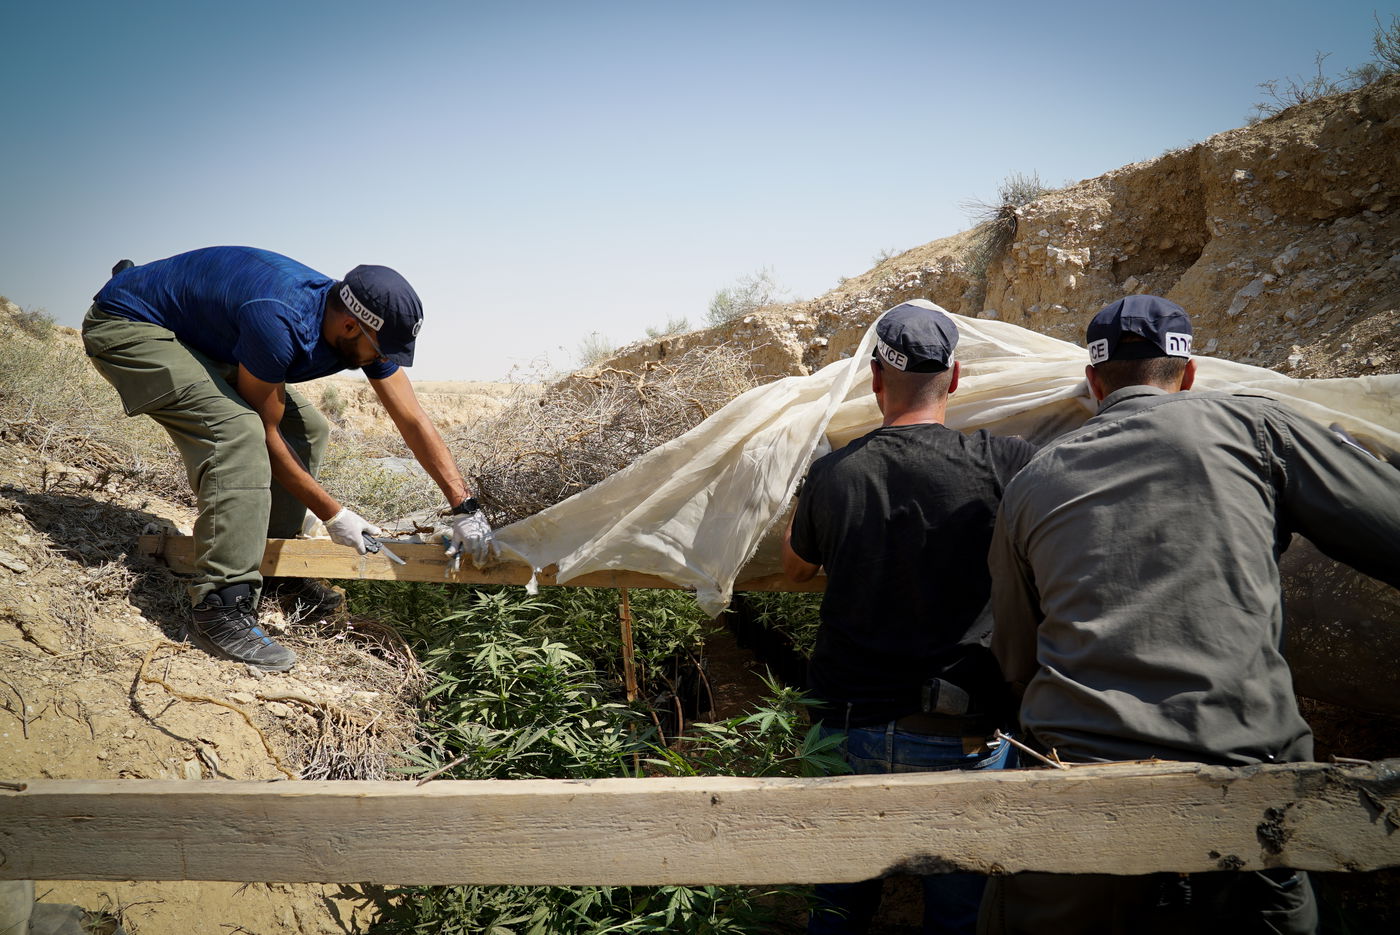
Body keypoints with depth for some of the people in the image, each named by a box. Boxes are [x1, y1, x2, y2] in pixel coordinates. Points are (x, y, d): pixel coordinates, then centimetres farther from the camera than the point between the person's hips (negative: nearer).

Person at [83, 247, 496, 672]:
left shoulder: (361, 329, -12)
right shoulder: (279, 322, -36)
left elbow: (414, 421, -8)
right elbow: (265, 433, -24)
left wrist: (466, 508, -13)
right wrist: (333, 513, -18)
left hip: (198, 339, 9)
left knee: (305, 429, 3)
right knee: (238, 430, -30)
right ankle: (222, 606, -30)